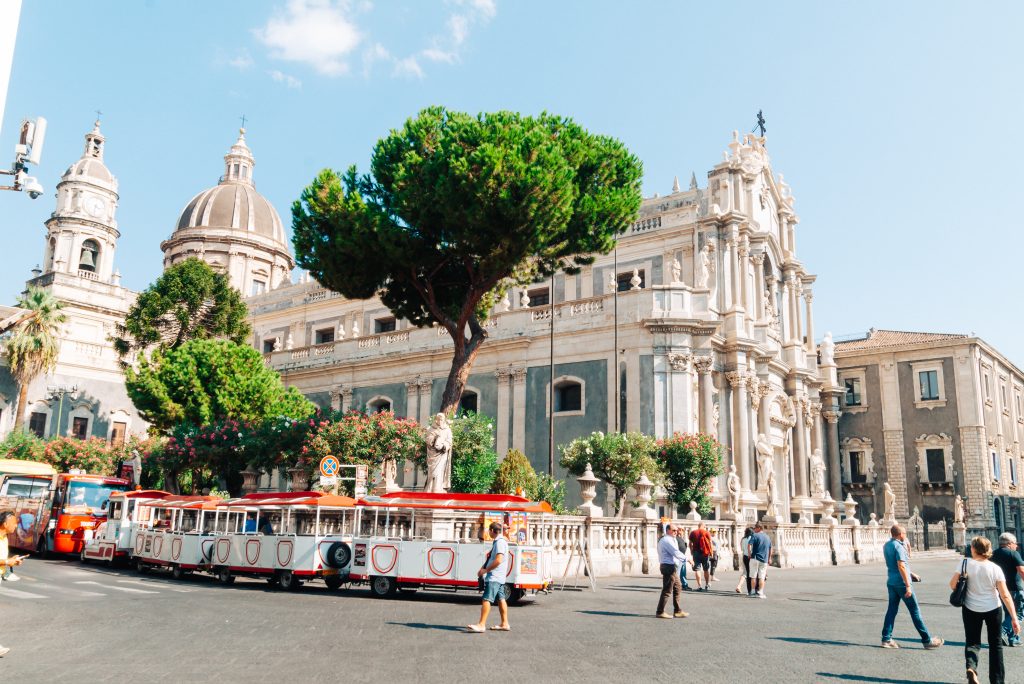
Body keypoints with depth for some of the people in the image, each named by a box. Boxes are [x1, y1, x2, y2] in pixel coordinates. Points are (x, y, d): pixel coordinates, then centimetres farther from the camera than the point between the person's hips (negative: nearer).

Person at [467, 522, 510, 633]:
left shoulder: (500, 542, -16)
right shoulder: (498, 541, 16)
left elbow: (498, 560, -25)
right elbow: (490, 558, 22)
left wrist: (485, 570, -17)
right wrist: (483, 568, 9)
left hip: (494, 577, -11)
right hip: (498, 577, 11)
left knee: (487, 599, -13)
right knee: (500, 599, 13)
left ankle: (481, 625, -16)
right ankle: (505, 623, 19)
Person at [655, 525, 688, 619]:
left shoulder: (663, 540, 19)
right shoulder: (667, 540, -16)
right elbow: (676, 552, -20)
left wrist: (675, 540, 11)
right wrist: (686, 559, -14)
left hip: (670, 566, 11)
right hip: (669, 566, -11)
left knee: (678, 588, 16)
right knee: (667, 590, -6)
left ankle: (677, 611, 22)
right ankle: (660, 612, 1)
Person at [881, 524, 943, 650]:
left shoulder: (886, 545, 9)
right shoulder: (898, 546, -16)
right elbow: (901, 566, -22)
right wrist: (908, 585, -21)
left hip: (891, 582, 8)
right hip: (901, 583, -8)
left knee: (892, 609, 9)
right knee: (915, 611, 1)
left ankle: (886, 639, 8)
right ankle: (927, 640, 8)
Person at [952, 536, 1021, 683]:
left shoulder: (965, 564, -12)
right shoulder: (995, 568, -10)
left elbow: (952, 584, -12)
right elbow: (1005, 595, -12)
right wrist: (1014, 618, -8)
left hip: (971, 609, 0)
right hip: (993, 610, 0)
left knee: (972, 642, 12)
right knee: (995, 644, 18)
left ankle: (971, 667, -16)